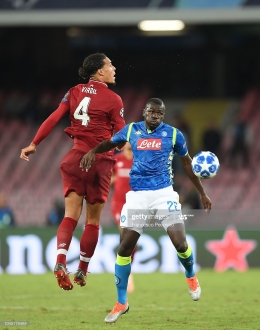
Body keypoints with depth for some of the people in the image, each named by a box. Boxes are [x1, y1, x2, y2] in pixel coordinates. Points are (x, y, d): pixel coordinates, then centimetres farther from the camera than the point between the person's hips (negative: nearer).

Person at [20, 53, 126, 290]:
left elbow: (53, 119, 0)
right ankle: (82, 271, 13)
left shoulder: (75, 92, 6)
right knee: (93, 220, 9)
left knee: (71, 216, -1)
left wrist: (34, 144, 3)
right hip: (101, 161, -3)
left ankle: (61, 262, -24)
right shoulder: (113, 100, -5)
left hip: (76, 158, 3)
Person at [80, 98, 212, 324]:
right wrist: (93, 151, 1)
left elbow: (187, 163, 12)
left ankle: (191, 276, 20)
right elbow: (110, 143, 23)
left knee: (180, 243, -16)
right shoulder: (132, 130, 6)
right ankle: (121, 303, 11)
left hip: (164, 193, -2)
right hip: (137, 195, 2)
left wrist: (202, 193, 14)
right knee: (124, 248, -3)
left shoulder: (173, 134, 2)